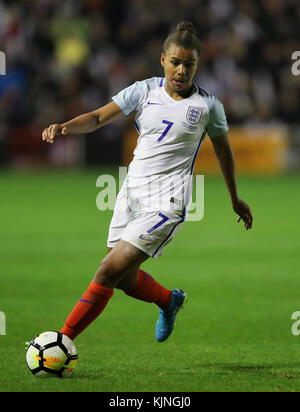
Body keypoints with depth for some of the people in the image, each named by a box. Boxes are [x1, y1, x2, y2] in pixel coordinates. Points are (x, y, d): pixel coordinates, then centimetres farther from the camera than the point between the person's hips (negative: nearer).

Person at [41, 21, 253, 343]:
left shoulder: (208, 106, -1)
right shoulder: (144, 91, 3)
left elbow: (223, 150, 14)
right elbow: (99, 117, -3)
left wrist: (235, 199, 22)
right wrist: (65, 127, -23)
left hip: (167, 200, -5)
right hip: (132, 191, 5)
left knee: (110, 270, -15)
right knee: (126, 280, 13)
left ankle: (63, 339, -10)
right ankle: (170, 301, 45)